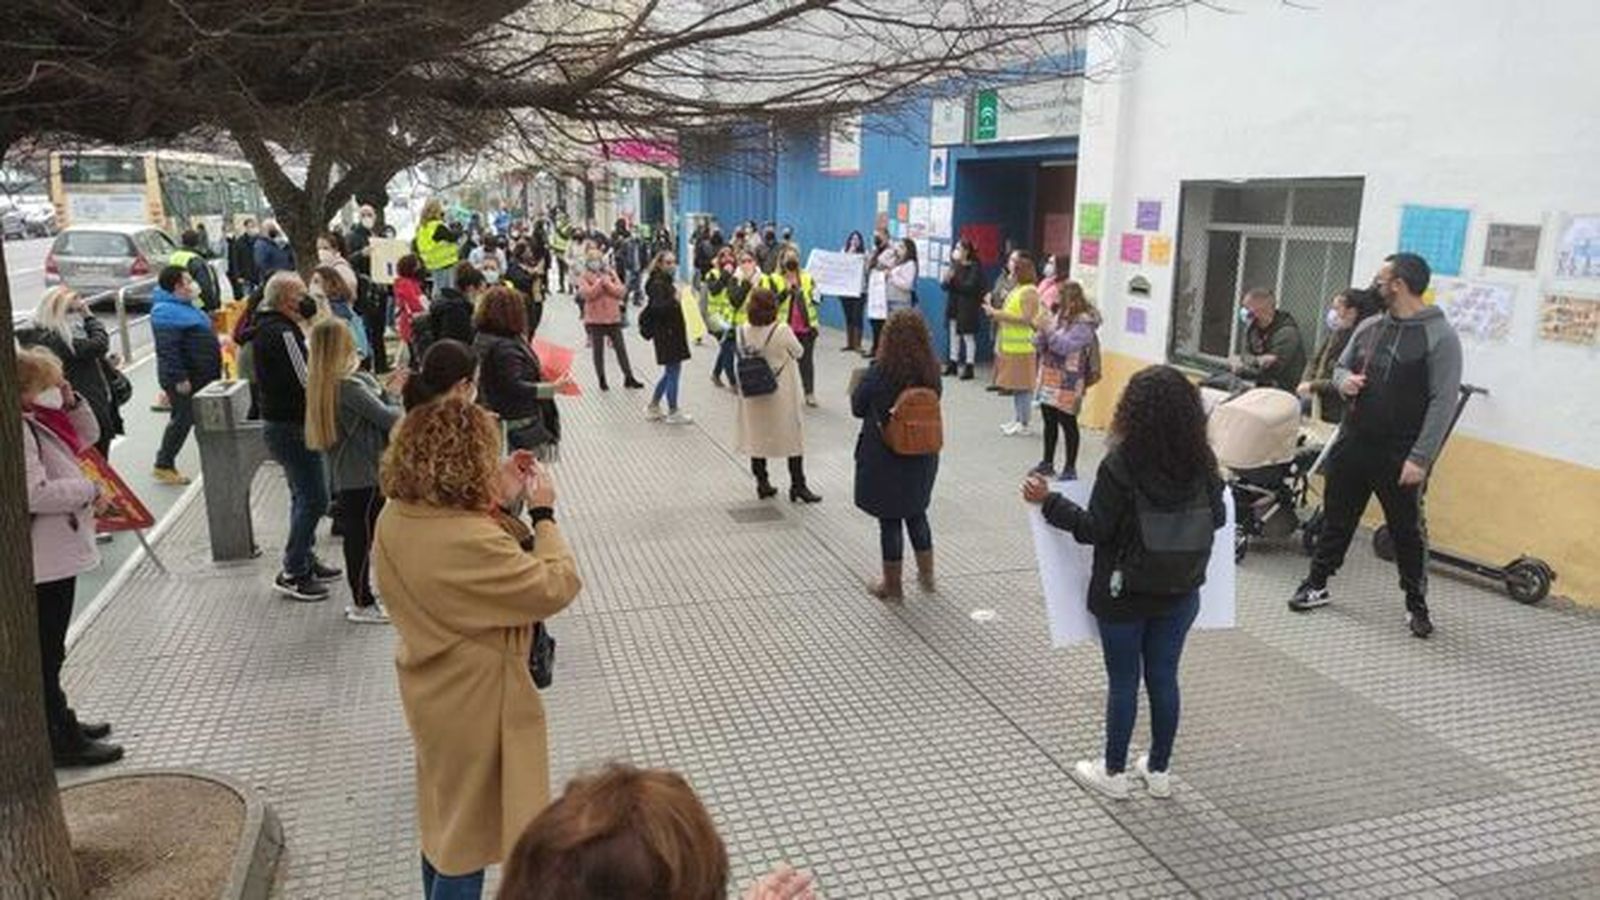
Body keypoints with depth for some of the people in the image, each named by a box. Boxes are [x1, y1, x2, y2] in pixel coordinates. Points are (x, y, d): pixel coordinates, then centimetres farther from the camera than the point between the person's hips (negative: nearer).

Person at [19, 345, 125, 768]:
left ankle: (60, 721, 35)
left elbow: (87, 435, 18)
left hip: (58, 551, 10)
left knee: (49, 649, 21)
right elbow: (35, 494, -28)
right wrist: (89, 491, -16)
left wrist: (70, 400, 2)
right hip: (44, 558, -10)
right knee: (46, 651, 0)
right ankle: (62, 741, 9)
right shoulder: (18, 428, -21)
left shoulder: (36, 418, 8)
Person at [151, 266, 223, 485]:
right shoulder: (166, 311, -18)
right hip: (184, 379, -10)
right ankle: (163, 465, 6)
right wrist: (179, 378, -26)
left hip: (200, 376, 10)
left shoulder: (184, 305, 15)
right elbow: (168, 349, -24)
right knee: (183, 419, -4)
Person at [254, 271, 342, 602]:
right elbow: (307, 379, -23)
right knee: (314, 499, -7)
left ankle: (306, 559, 29)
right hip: (291, 426, -11)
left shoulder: (267, 326, 13)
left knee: (305, 496, 20)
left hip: (280, 422, 11)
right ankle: (293, 573, -1)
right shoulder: (282, 332, -19)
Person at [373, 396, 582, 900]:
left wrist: (498, 502, -3)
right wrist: (543, 514, -15)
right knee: (469, 829, 13)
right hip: (474, 704, -9)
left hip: (434, 692, 9)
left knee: (443, 813, 29)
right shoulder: (470, 541, -35)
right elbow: (557, 587, -26)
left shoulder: (395, 517, -7)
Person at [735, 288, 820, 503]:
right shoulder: (782, 330, -20)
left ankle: (762, 484, 22)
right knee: (793, 436, 9)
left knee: (756, 436, 16)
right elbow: (798, 352, -6)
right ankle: (798, 486, 12)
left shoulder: (743, 331, -10)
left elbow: (743, 355, 1)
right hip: (783, 394, -3)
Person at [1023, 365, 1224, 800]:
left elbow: (1095, 529, -17)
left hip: (1124, 596, -4)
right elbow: (1218, 518, 7)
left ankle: (1113, 773, 25)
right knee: (1164, 679, 17)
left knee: (1123, 683, 10)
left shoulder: (1121, 463, -21)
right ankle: (1159, 770, 31)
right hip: (1180, 595, 4)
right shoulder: (1202, 461, -6)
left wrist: (1048, 501, -8)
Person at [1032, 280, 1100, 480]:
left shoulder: (1083, 324, -13)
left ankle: (1070, 468, 13)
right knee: (1049, 422, 15)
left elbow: (1064, 346, -25)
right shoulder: (1058, 317, 7)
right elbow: (1039, 345, 9)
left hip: (1067, 383, -7)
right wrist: (1042, 331, -10)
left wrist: (1047, 328, -24)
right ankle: (1047, 463, 27)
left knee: (1068, 423, 2)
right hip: (1049, 379, 7)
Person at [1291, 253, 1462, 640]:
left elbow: (1443, 402, -15)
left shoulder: (1439, 336, -12)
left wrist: (1420, 458, -20)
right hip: (1352, 444, 5)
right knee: (1336, 518, 14)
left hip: (1399, 456, -5)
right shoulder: (1370, 327, 7)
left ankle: (1416, 605, 22)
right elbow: (1341, 366, 20)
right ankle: (1317, 586, 27)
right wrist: (1344, 380, -7)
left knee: (1408, 531, 7)